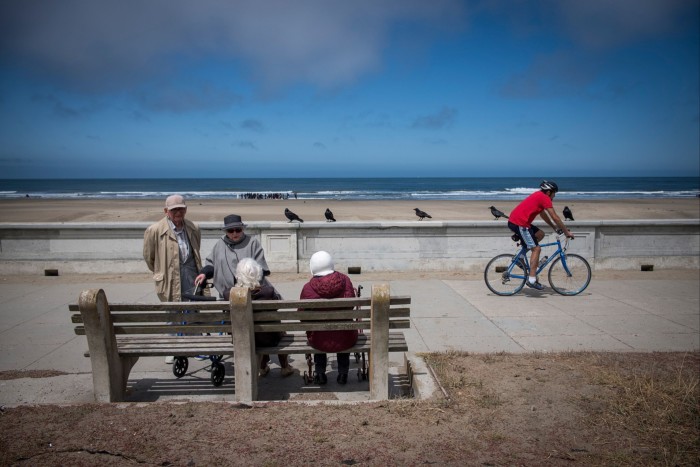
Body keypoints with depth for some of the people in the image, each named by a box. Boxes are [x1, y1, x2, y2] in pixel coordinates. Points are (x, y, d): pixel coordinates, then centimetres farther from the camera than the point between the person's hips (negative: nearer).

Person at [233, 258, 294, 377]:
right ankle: (285, 367, 46)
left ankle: (263, 367, 46)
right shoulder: (268, 291, -24)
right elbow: (280, 301, -4)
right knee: (280, 329, 31)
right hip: (268, 339, -2)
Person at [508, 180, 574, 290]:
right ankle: (531, 280, -8)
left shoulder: (539, 196, 21)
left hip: (514, 220, 10)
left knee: (540, 234, 20)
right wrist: (567, 232, 0)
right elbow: (555, 218, -8)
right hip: (519, 223, -10)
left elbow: (543, 214, 31)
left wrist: (554, 227, 31)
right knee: (536, 248, -7)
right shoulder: (545, 198, -7)